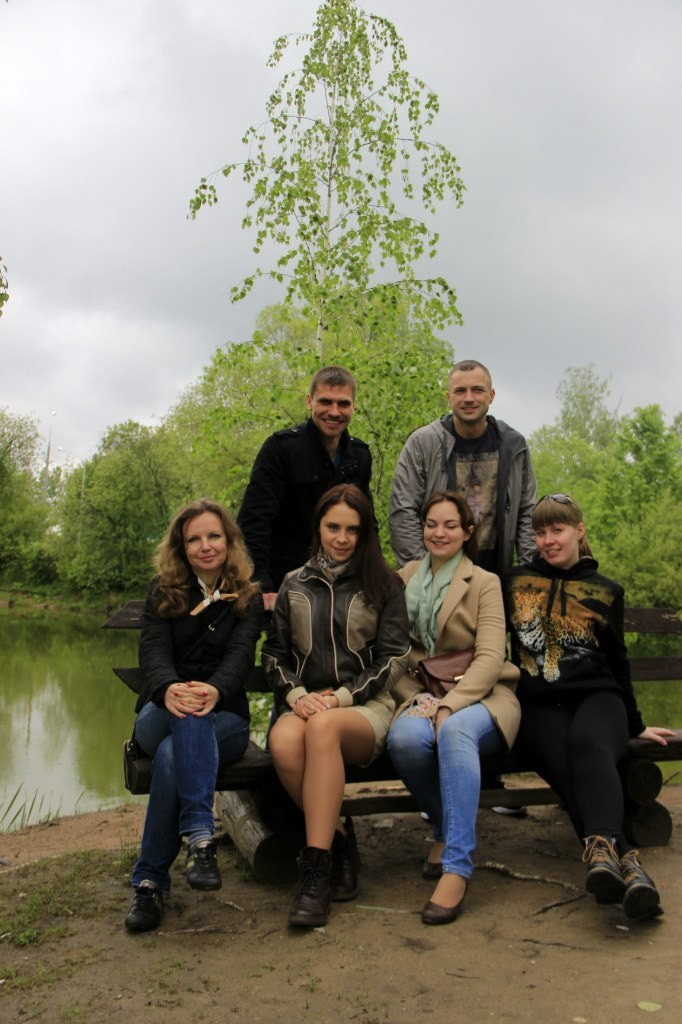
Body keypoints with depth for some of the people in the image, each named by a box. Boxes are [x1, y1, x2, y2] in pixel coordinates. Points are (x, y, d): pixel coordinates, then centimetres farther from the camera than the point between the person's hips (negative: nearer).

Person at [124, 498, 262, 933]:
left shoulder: (247, 598, 7)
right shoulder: (163, 592, 9)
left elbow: (240, 656, -11)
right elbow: (153, 651, -8)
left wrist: (214, 691, -37)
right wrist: (169, 689, -35)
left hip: (225, 718, 0)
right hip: (160, 714, 0)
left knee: (174, 753, -35)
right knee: (187, 713, -38)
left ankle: (151, 882, -30)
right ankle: (201, 836, -47)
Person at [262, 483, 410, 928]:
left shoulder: (384, 584, 9)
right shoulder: (294, 585, 17)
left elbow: (393, 657, 3)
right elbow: (274, 654, 15)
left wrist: (342, 696, -10)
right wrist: (296, 694, -5)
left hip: (366, 707, -2)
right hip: (306, 704, 2)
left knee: (323, 727, -38)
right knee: (284, 742, -35)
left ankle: (317, 867, -30)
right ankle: (339, 838, -11)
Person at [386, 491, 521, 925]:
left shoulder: (485, 583, 4)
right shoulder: (403, 579, 14)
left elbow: (490, 658, -8)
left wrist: (448, 707, -22)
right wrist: (416, 699, -8)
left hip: (480, 696, -2)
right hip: (421, 695, 2)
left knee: (455, 731, -37)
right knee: (405, 738, -32)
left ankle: (457, 867, -32)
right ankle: (447, 827, -4)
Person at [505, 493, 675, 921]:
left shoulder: (607, 591, 16)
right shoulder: (516, 582, 15)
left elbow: (617, 662, 22)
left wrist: (636, 724, 24)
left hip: (596, 696, 0)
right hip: (539, 705, 0)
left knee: (588, 745, -38)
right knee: (568, 766, -34)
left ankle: (601, 847, -59)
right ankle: (626, 860, -49)